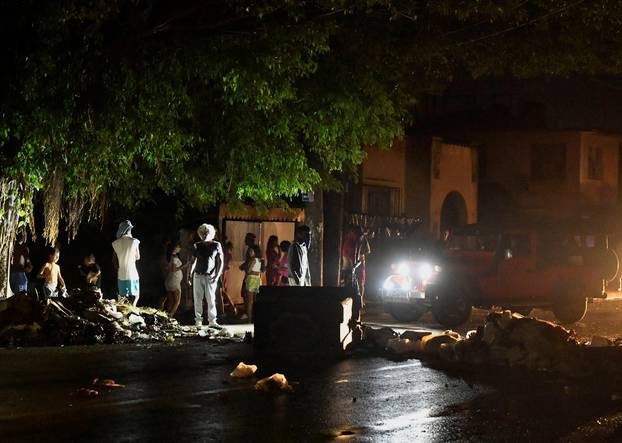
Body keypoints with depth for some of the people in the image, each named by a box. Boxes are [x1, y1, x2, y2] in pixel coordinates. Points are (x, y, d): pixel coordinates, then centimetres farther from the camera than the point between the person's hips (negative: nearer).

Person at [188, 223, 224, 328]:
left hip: (210, 277, -2)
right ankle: (198, 321, 8)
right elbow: (193, 261, 16)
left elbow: (221, 262, 2)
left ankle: (212, 321, -3)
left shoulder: (216, 245, 2)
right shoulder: (197, 246, 9)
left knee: (211, 299, -5)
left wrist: (217, 275, -8)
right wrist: (190, 274, 7)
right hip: (198, 276, 2)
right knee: (198, 299, 3)